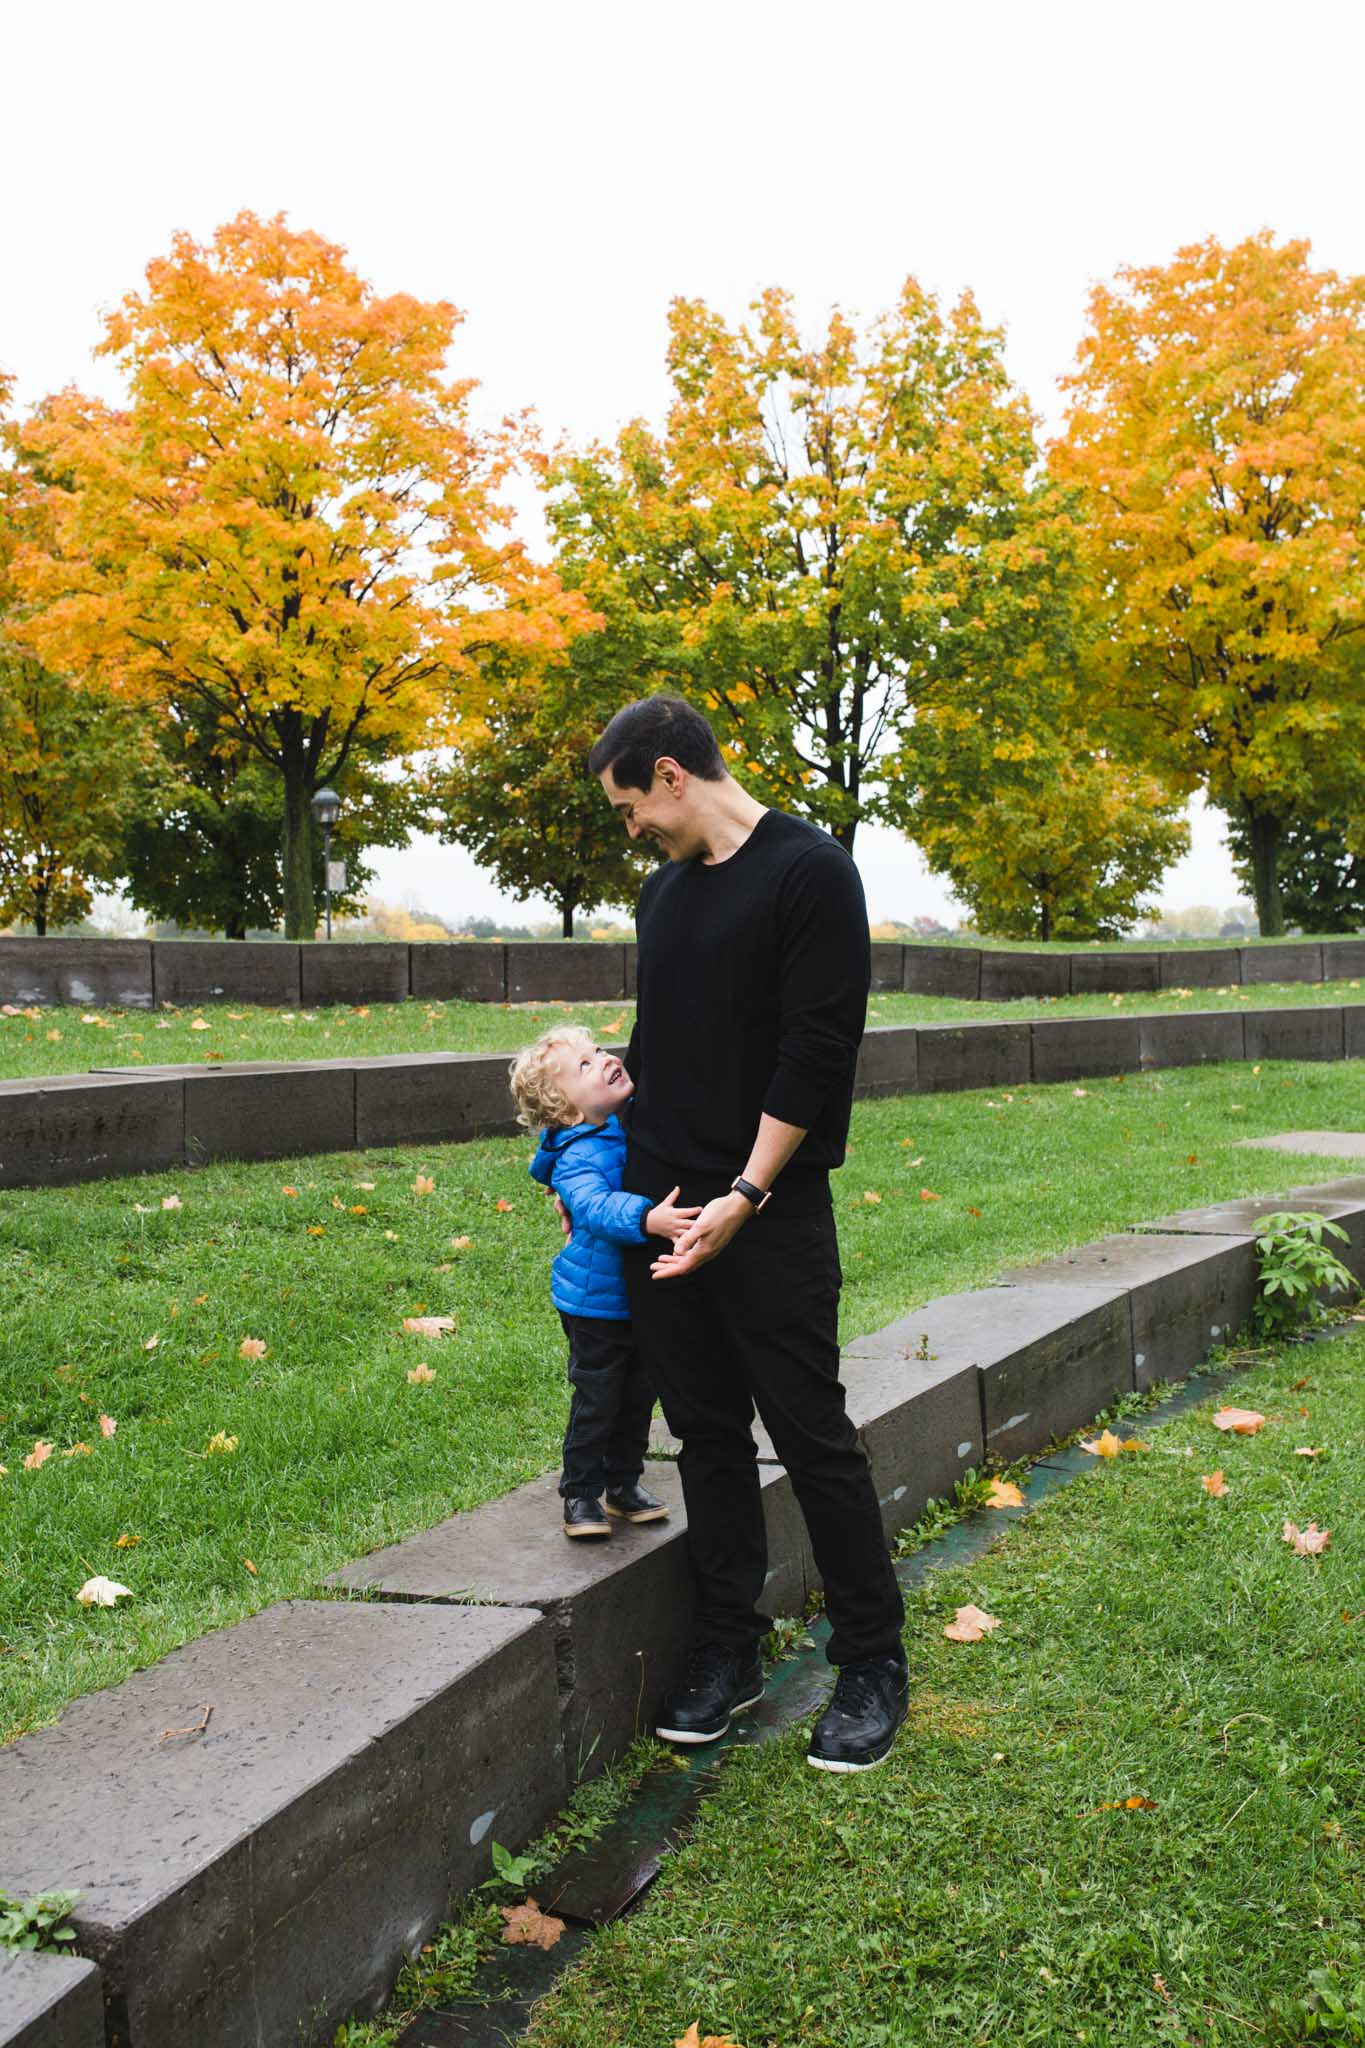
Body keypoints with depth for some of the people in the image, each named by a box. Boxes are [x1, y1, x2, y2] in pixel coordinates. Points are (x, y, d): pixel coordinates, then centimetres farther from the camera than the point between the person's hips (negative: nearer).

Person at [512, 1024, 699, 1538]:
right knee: (597, 1401, 3)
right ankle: (580, 1493, 21)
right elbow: (596, 1207, -42)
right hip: (597, 1302, -7)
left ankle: (624, 1483, 36)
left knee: (639, 1396, 18)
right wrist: (647, 1218, -57)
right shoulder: (576, 1158, -23)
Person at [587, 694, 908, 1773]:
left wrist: (745, 1194, -19)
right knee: (706, 1432, 11)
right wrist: (613, 1168, 18)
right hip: (662, 1202, 7)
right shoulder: (664, 889, 14)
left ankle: (873, 1664, 15)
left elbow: (818, 1048, -16)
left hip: (772, 1210, -7)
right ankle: (730, 1652, 22)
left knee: (813, 1435, 0)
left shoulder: (810, 870, -10)